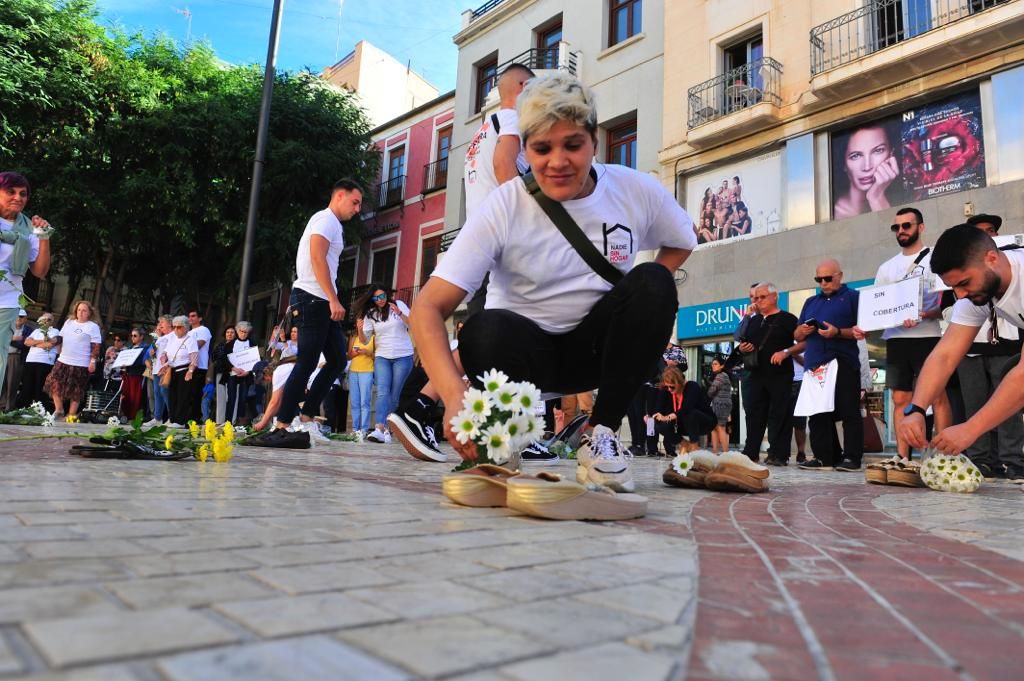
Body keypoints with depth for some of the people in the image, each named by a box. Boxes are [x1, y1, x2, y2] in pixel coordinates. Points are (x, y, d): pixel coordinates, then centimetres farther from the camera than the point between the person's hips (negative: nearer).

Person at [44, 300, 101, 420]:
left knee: (75, 391, 0)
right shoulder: (69, 322, 14)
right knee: (54, 384, -1)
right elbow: (61, 338, 23)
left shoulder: (93, 327, -3)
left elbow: (96, 346, -9)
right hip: (63, 361, 6)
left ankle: (71, 415, 9)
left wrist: (93, 361, -16)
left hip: (80, 364, -6)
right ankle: (59, 410, 15)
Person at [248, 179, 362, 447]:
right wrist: (334, 300, -22)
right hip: (312, 299, -10)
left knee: (337, 360, 8)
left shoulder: (333, 225, 25)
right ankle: (281, 427, -7)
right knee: (306, 364, -10)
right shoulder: (326, 219, -4)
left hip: (322, 303, 10)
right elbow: (317, 258, -17)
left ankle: (307, 415, 12)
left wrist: (332, 301, 13)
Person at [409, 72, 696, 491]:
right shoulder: (504, 209, -19)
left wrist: (644, 300, -6)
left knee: (653, 284, -24)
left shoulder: (637, 192, -10)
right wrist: (456, 395, -44)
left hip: (595, 346, 3)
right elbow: (428, 308, -27)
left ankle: (603, 435, -13)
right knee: (486, 332, -36)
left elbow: (682, 241, 13)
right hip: (525, 349, -3)